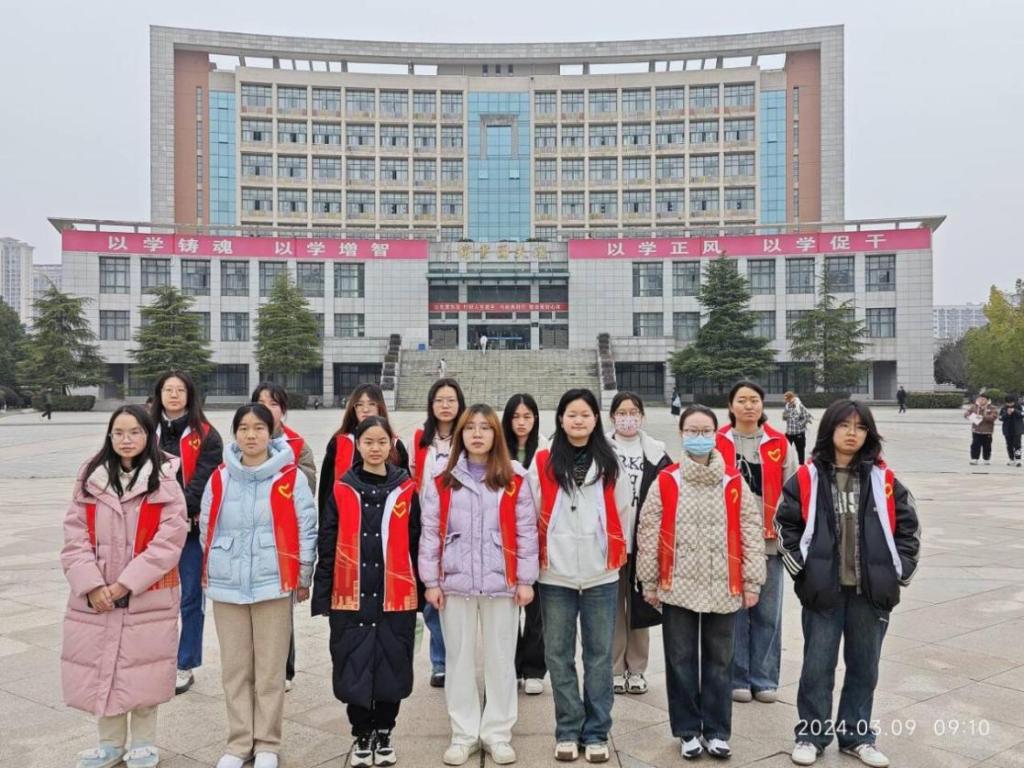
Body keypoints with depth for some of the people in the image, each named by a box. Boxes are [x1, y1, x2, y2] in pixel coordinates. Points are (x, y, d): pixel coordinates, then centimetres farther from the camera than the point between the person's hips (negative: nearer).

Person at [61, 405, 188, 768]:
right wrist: (90, 584, -10)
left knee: (142, 668, 5)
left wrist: (126, 583, -15)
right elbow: (75, 537, 1)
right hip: (95, 597, 3)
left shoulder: (164, 482, -6)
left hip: (147, 596, -3)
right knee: (100, 667, 10)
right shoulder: (90, 479, 6)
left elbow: (168, 541, -12)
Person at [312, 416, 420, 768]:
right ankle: (361, 737, 26)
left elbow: (417, 546, 5)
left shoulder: (407, 491, 2)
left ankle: (384, 735, 28)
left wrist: (422, 595, 5)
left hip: (396, 598, 0)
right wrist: (322, 596, 0)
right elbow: (326, 546, 3)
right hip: (350, 597, 0)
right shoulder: (341, 491, 2)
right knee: (354, 667, 6)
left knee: (391, 666, 8)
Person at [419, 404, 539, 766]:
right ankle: (464, 734, 23)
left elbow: (526, 531, 1)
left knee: (500, 660, 8)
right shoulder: (442, 480, 2)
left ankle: (497, 734, 22)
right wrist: (431, 581, -1)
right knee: (459, 659, 10)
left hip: (501, 583, -1)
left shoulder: (514, 480, 1)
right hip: (455, 583, 1)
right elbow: (430, 533, 2)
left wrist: (526, 580, -2)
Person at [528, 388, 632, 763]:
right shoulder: (543, 463, 1)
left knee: (599, 655, 8)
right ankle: (567, 731, 21)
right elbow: (533, 514, 3)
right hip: (554, 574, 0)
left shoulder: (610, 463, 4)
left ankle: (596, 733, 19)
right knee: (559, 655, 8)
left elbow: (623, 512, 9)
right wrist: (538, 557, 2)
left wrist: (617, 555, 8)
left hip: (601, 574, 1)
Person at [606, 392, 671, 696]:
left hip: (642, 541, 1)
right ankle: (615, 669, 18)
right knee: (613, 606, 6)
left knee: (639, 606, 8)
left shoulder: (656, 453, 6)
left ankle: (636, 669, 21)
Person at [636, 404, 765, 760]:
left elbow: (751, 533, 2)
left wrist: (752, 581, 1)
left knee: (719, 662, 13)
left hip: (724, 588, 1)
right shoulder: (665, 482, -4)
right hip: (678, 587, -1)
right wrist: (649, 582, 0)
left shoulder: (734, 483, -1)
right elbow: (648, 534, -1)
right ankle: (688, 730, 25)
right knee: (681, 661, 10)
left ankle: (716, 731, 27)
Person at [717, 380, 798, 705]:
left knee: (767, 612, 8)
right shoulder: (718, 443, 0)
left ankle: (764, 679, 22)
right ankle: (737, 679, 20)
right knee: (733, 611, 6)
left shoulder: (779, 444, 5)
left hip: (769, 540, 1)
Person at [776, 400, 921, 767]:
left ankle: (857, 736, 30)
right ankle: (811, 735, 21)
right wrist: (802, 568, -5)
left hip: (871, 590, 2)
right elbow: (785, 523, 0)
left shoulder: (883, 479, 2)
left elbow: (908, 525, 8)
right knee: (817, 666, 6)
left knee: (864, 666, 14)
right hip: (823, 589, -2)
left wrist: (900, 570, 3)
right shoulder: (807, 478, -4)